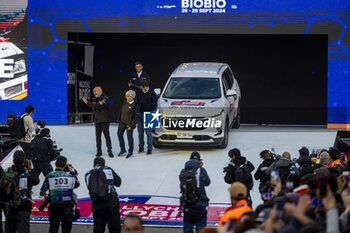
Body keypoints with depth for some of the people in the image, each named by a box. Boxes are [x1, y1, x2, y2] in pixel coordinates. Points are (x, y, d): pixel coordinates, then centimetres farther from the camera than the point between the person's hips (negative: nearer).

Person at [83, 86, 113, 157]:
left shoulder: (104, 98, -10)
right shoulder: (97, 99, 17)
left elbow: (97, 106, -22)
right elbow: (93, 108, 19)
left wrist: (87, 103, -15)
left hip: (104, 120, -8)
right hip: (97, 121, 8)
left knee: (106, 135, -9)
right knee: (98, 136, 6)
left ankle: (109, 151, -7)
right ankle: (99, 151, 12)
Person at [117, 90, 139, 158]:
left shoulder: (135, 105, -17)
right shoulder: (126, 103, 4)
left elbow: (136, 117, -16)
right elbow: (121, 111, 16)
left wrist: (131, 125, -18)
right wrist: (119, 120, 13)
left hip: (129, 123, -7)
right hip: (122, 122, 7)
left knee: (129, 136, 2)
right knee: (119, 134, 9)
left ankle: (130, 152, 18)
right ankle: (122, 149, 25)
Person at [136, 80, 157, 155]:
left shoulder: (152, 93, -3)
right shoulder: (139, 93, 10)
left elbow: (154, 104, -2)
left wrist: (151, 113, -10)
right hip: (140, 114, 4)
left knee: (148, 132, -5)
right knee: (140, 131, 7)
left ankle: (149, 148, -2)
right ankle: (141, 146, 18)